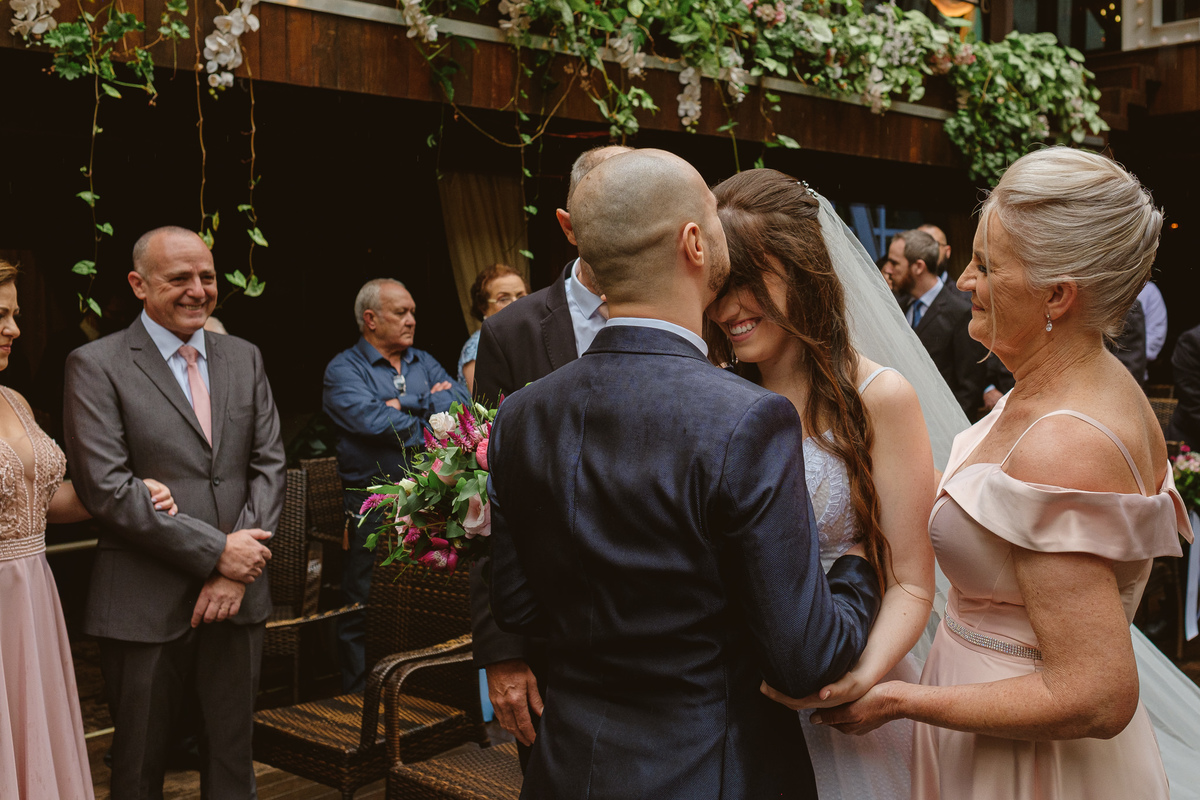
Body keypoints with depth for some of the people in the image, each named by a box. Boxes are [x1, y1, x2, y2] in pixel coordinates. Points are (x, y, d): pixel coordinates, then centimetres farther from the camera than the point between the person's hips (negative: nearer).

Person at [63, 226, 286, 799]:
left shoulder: (244, 358, 10)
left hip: (237, 596, 4)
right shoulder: (95, 365, -5)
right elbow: (106, 489, -14)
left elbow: (268, 466, 5)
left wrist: (236, 568, -8)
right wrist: (215, 550, -15)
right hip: (145, 606, -4)